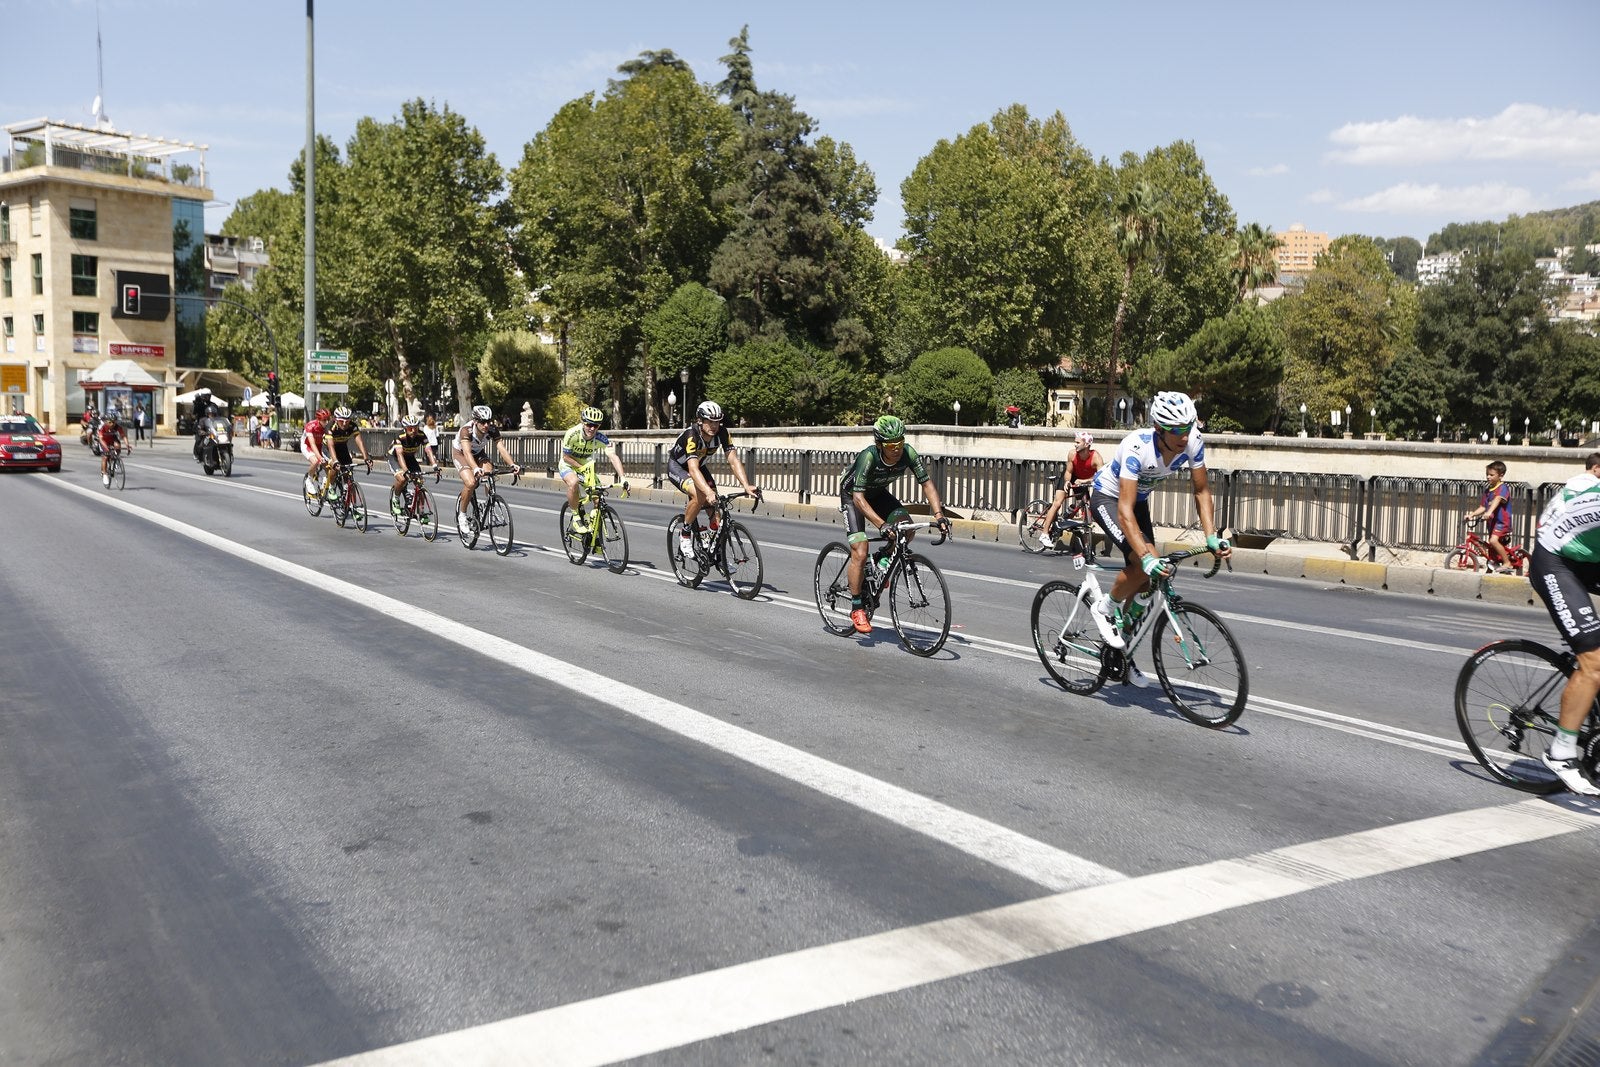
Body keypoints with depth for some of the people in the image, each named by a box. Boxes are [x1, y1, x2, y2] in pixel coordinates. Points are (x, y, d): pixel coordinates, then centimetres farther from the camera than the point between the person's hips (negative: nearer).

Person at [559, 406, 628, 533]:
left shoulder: (601, 438, -23)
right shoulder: (572, 434, -30)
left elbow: (613, 457, -33)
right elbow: (566, 457, -20)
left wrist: (623, 478, -45)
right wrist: (582, 468, -28)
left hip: (586, 466, 4)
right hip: (568, 465, -4)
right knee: (573, 482, -36)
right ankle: (576, 517, -16)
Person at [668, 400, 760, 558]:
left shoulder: (721, 432, -22)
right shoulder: (691, 435, -37)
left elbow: (733, 459, -25)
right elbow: (693, 469, -47)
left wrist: (747, 486, -39)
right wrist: (709, 493, -61)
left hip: (699, 466, 6)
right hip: (677, 466, -5)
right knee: (700, 496, -31)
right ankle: (685, 536, -10)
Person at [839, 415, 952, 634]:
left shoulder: (908, 453, -24)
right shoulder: (868, 457, -37)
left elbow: (926, 483, -17)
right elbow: (858, 497, -40)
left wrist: (939, 514, -31)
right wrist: (881, 524, -50)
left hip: (878, 493, 5)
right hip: (852, 495, -5)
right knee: (860, 553, -15)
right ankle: (856, 608, -2)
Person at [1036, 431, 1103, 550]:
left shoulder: (1096, 457, -34)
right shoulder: (1072, 454, -27)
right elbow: (1068, 471, -17)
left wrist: (1083, 481, -56)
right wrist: (1067, 482, -38)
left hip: (1085, 481, 0)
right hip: (1071, 478, 0)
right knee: (1057, 503, -11)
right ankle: (1044, 534, -10)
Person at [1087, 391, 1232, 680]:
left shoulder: (1193, 442, -23)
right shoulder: (1137, 447, -39)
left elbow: (1202, 490, -10)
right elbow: (1125, 511, -43)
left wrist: (1211, 537, -23)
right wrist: (1147, 557, -53)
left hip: (1139, 499, 6)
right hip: (1107, 497, -6)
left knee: (1143, 583, 5)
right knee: (1144, 565, -28)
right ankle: (1104, 607, 0)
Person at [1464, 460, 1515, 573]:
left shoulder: (1503, 488, -10)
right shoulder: (1487, 491, 12)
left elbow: (1497, 500, -28)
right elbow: (1482, 507, 10)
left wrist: (1489, 512, -45)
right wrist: (1472, 514, -7)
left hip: (1502, 522, -8)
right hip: (1492, 522, 8)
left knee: (1493, 540, -29)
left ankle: (1507, 563, -18)